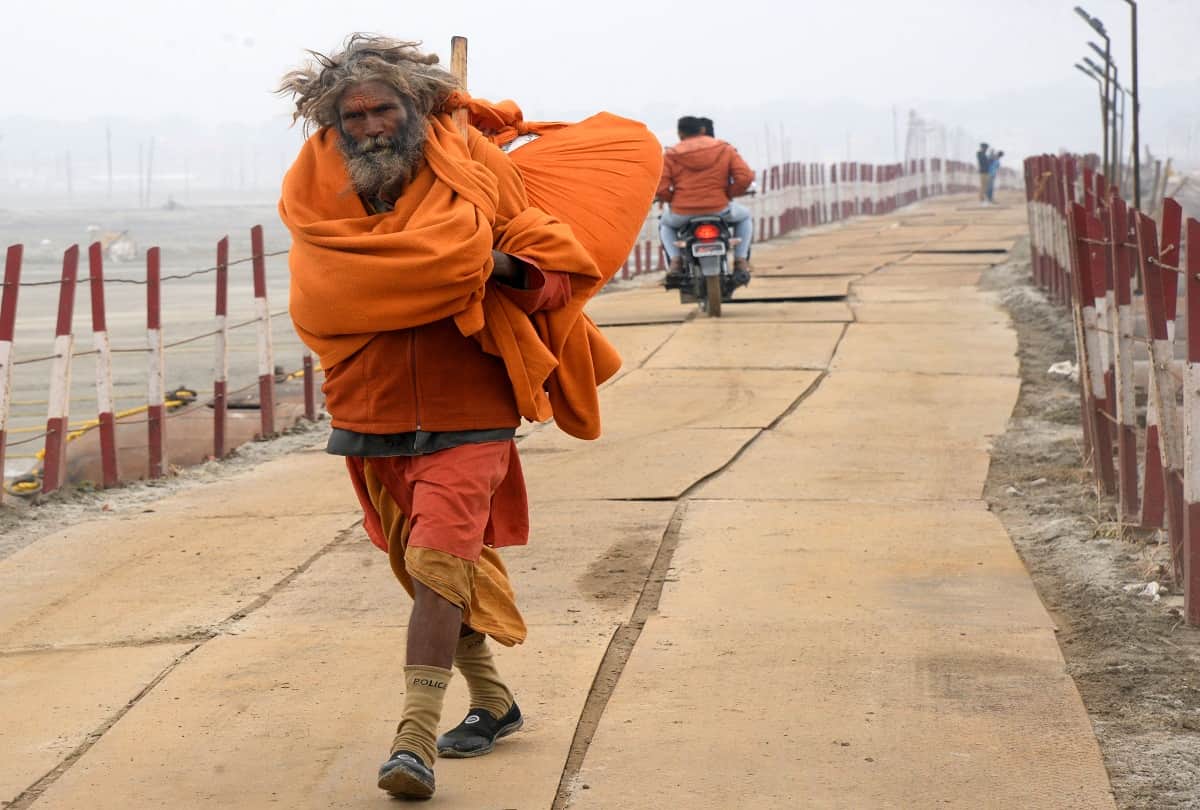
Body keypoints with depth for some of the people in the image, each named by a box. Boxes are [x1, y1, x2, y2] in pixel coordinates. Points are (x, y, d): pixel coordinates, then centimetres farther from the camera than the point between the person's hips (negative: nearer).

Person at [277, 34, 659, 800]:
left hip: (466, 415, -3)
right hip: (373, 416, 4)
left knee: (440, 566, -16)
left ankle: (416, 736, -19)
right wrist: (466, 256, -19)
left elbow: (554, 264, 0)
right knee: (431, 570, 16)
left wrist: (516, 271, -24)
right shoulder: (318, 190, -2)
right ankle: (493, 701, 35)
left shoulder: (473, 173, -4)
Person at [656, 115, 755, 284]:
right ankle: (741, 260, 14)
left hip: (683, 213, 0)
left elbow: (660, 189, -7)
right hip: (719, 210, 0)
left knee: (665, 224, 35)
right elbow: (745, 177, -6)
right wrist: (730, 193, 11)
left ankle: (675, 260, 9)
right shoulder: (724, 150, 4)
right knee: (745, 216, 32)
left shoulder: (671, 156, 1)